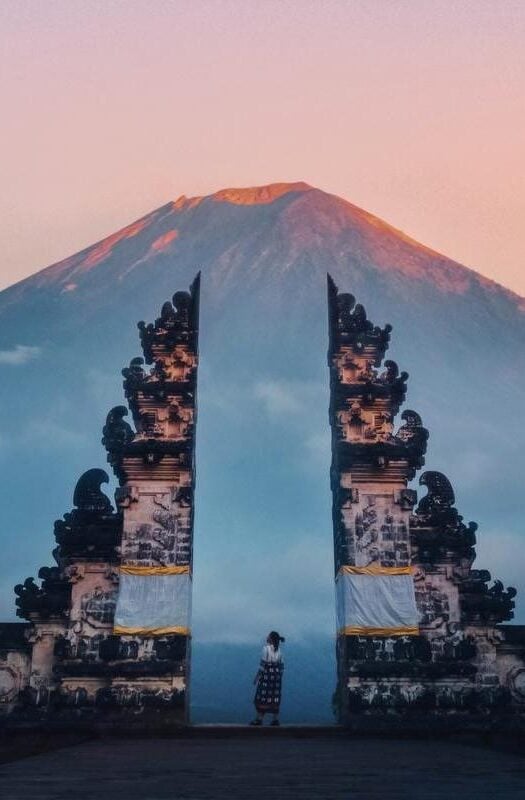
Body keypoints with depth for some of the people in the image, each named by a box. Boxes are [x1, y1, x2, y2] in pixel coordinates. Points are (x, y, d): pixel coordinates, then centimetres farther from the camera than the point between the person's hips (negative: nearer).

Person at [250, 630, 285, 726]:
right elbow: (281, 666, 8)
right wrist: (279, 677, 15)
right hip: (276, 675, 6)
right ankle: (276, 719, 8)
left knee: (262, 697, 0)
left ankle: (259, 718, 1)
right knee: (275, 698, 8)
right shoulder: (279, 650, 8)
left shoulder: (266, 648, -10)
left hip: (266, 675, -6)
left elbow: (263, 664, -12)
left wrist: (257, 677, -6)